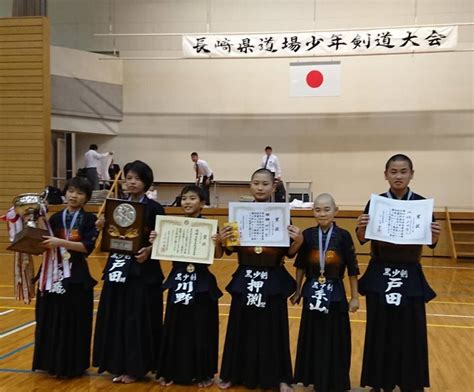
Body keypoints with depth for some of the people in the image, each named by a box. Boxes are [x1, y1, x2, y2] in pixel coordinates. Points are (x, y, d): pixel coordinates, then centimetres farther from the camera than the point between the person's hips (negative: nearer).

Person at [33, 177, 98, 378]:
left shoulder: (89, 219, -3)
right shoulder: (55, 218, 9)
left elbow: (87, 247, -14)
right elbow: (47, 243, 11)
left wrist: (60, 242, -21)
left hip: (76, 276, -4)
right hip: (54, 274, 4)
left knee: (73, 322, 2)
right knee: (51, 319, 9)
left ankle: (72, 365, 14)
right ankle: (52, 362, 23)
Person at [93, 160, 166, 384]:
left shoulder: (154, 208, -5)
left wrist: (149, 250, -25)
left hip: (143, 271, -5)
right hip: (117, 267, 5)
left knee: (138, 319, 0)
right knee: (116, 317, 9)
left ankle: (135, 368, 12)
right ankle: (119, 365, 22)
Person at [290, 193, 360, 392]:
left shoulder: (343, 236, -9)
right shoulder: (308, 234, -4)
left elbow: (352, 269, -4)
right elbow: (300, 266, 4)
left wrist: (355, 297, -2)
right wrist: (297, 291, 7)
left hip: (335, 293, -2)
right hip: (312, 292, 2)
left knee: (334, 339, 6)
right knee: (312, 338, 11)